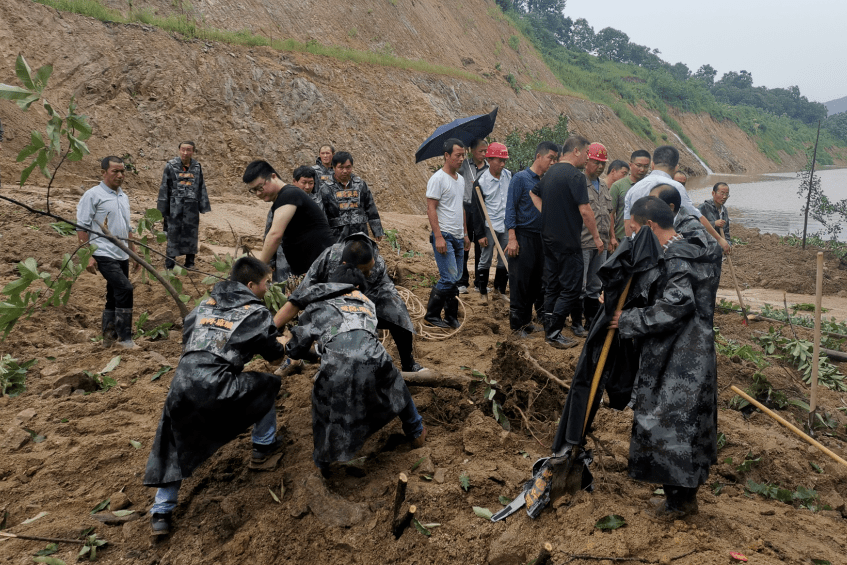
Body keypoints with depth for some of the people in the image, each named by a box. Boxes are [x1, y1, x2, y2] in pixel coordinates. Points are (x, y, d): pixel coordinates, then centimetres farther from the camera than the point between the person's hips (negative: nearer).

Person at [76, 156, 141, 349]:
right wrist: (87, 256, -15)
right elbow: (82, 227, -9)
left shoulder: (123, 197, 17)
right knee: (125, 289, -20)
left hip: (122, 255, 8)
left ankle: (109, 337, 23)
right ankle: (125, 337, -13)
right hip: (104, 255, -8)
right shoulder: (93, 195, -6)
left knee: (114, 297, 12)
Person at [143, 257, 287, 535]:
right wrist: (284, 346, 38)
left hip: (181, 385, 5)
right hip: (215, 389, -5)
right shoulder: (256, 313, 5)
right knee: (268, 384, 20)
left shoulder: (205, 304, 19)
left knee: (173, 447, 21)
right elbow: (275, 355, 14)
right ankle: (264, 445, 33)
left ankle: (161, 512, 19)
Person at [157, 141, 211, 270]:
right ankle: (169, 266, 12)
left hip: (192, 210, 2)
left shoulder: (197, 167, 6)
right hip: (174, 209, -2)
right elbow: (164, 189, 0)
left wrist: (204, 209, 9)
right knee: (172, 236, 2)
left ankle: (189, 264, 22)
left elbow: (202, 189, 11)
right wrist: (162, 212, -2)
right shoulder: (171, 166, -1)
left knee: (191, 237, 9)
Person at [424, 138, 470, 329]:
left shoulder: (460, 179, 16)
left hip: (458, 237, 8)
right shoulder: (438, 179, -11)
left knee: (455, 280, 10)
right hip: (444, 236, -8)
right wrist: (438, 237, -20)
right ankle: (431, 315, 2)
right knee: (449, 278, -12)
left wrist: (465, 233, 20)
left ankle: (451, 316, 19)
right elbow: (431, 209, -14)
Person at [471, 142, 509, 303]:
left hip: (507, 225, 4)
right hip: (489, 227, -4)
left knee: (505, 260, 9)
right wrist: (480, 234, -11)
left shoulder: (509, 175, 3)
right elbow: (477, 210, -8)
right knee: (485, 260, 2)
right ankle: (483, 292, 15)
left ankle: (500, 290, 23)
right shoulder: (481, 182, -9)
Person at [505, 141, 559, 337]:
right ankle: (518, 323, 8)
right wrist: (512, 239, -14)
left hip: (542, 238, 5)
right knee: (520, 282, -1)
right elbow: (510, 209, -8)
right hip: (524, 237, -5)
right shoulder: (521, 178, -5)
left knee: (540, 281, 12)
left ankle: (544, 315, 24)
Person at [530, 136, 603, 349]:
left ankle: (549, 330, 20)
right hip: (568, 242, -9)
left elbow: (534, 194, 25)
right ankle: (554, 333, -1)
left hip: (549, 239, 9)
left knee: (552, 287, 15)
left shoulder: (550, 172, 11)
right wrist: (596, 237, -10)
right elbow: (585, 211, -20)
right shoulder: (576, 176, -16)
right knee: (571, 289, -1)